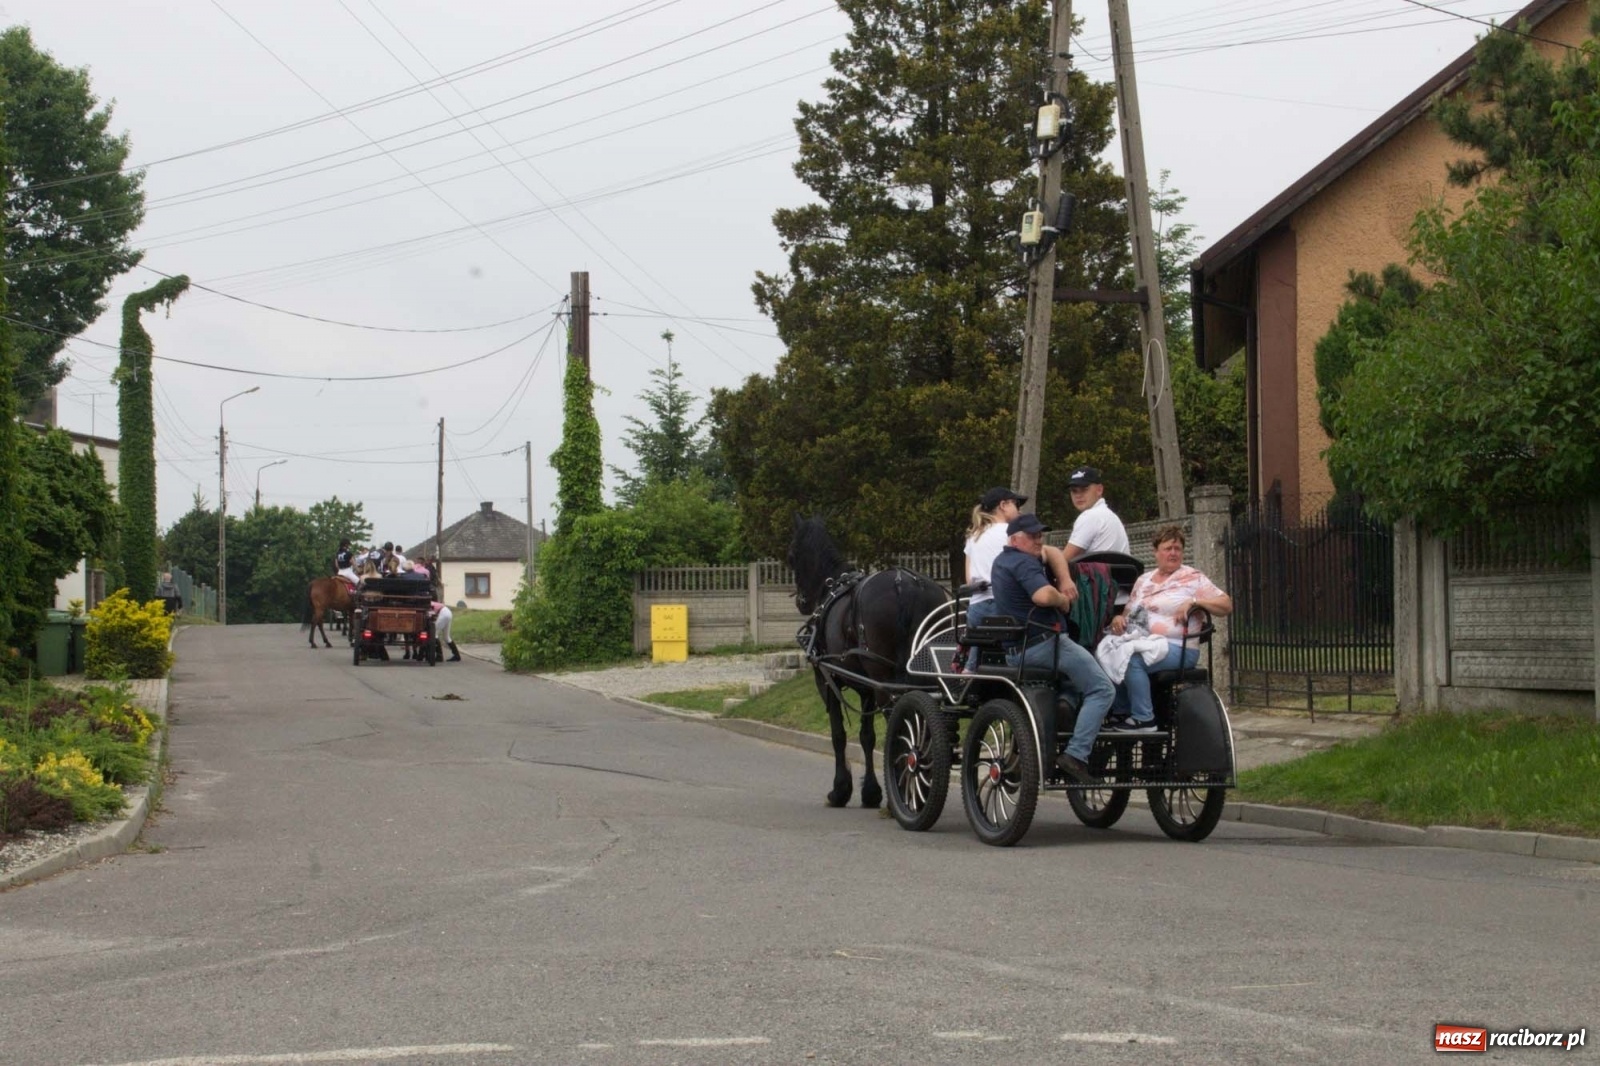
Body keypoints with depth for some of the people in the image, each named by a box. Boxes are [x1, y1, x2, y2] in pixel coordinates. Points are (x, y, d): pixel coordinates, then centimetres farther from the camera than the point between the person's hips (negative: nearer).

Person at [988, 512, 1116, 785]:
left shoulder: (1000, 562, 19)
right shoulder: (1024, 563, -12)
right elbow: (1043, 595, -29)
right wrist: (1063, 601, -8)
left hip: (1014, 652, 10)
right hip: (1044, 643, -10)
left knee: (1068, 685, 30)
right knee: (1101, 689, -9)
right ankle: (1075, 756, -21)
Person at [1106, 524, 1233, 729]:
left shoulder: (1192, 578, 6)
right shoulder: (1143, 580, 22)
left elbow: (1227, 605, 0)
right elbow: (1129, 612, 27)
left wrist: (1194, 601, -15)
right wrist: (1119, 618, 3)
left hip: (1177, 648, -6)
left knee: (1132, 660, -33)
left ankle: (1143, 718, -24)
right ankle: (1122, 710, -7)